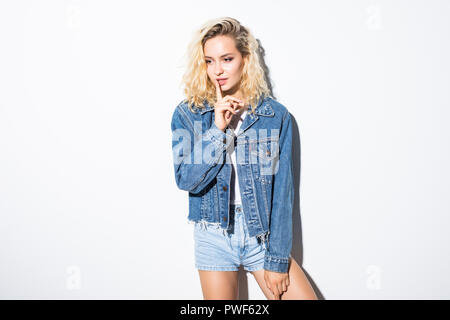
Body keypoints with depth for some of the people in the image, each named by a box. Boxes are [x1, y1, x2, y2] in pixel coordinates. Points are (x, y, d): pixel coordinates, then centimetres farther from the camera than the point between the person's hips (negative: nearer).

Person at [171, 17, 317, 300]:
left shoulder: (276, 115, -3)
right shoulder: (187, 114, -1)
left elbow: (282, 190, -4)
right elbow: (186, 181, -10)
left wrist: (277, 259, -7)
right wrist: (217, 129, -18)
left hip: (264, 234, 0)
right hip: (214, 237, 0)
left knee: (303, 294, -7)